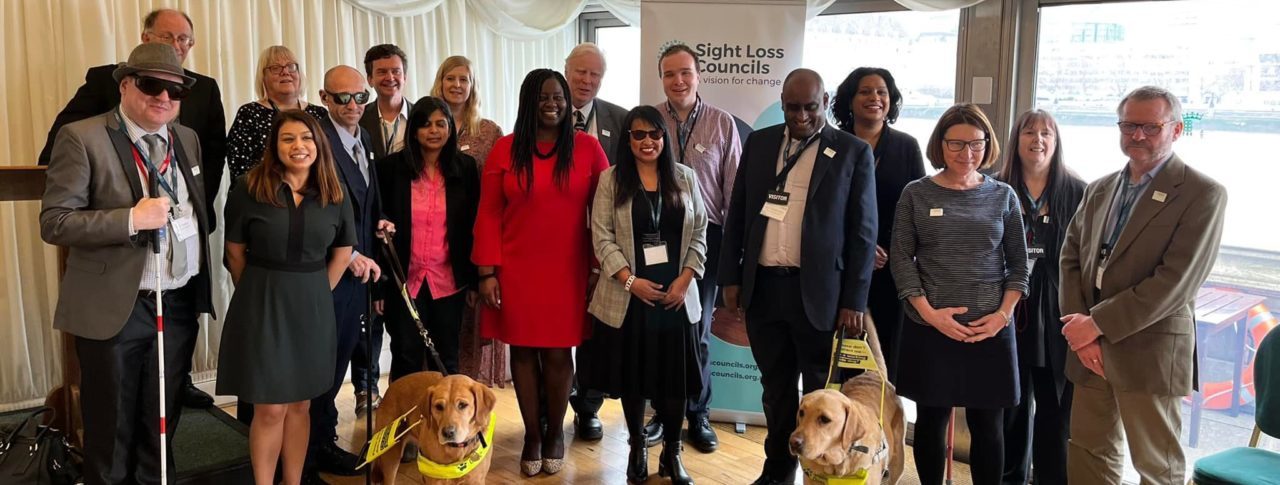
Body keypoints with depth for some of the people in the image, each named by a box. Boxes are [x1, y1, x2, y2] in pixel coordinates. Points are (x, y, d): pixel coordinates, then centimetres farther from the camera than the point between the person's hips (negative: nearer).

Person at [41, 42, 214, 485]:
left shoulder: (187, 139, 8)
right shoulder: (82, 138, -10)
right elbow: (54, 222, -14)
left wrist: (202, 283, 14)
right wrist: (131, 219, -24)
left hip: (181, 304, 5)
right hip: (116, 309, -5)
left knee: (163, 422, 17)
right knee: (112, 430, 10)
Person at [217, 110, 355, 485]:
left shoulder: (335, 197, 0)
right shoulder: (249, 189, -8)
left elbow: (342, 253, 11)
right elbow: (235, 253, 1)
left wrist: (313, 293, 9)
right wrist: (261, 293, 6)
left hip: (313, 307, 3)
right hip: (262, 304, -3)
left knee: (300, 404, 13)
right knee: (270, 409, 1)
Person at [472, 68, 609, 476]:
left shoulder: (588, 147, -1)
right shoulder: (505, 149, -1)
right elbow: (488, 214, -1)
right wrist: (487, 272, -5)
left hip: (567, 271, 0)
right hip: (515, 270, 1)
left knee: (557, 353, 5)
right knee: (523, 351, 8)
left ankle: (555, 432, 25)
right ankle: (532, 434, 23)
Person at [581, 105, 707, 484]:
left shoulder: (684, 177, 6)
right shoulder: (611, 179, 0)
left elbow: (699, 233, 5)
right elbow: (602, 236, -5)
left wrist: (685, 279, -7)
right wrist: (630, 280, -14)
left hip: (676, 294, 1)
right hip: (628, 295, -1)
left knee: (675, 375, 5)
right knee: (632, 374, 8)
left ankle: (672, 452, 21)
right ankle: (637, 447, 26)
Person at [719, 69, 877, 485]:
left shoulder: (854, 152, -2)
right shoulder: (759, 143, 9)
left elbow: (863, 232, -3)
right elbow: (737, 215, 11)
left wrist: (854, 301, -8)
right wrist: (731, 277, 6)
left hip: (819, 292, -3)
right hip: (762, 287, 4)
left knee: (821, 390, 7)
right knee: (776, 385, 15)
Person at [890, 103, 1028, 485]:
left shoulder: (1003, 196, 6)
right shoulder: (917, 194, 2)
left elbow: (1018, 264, 8)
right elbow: (901, 258, -1)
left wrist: (1004, 314, -6)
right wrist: (928, 312, -11)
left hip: (990, 329, 1)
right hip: (929, 328, -1)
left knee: (987, 425, 5)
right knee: (931, 419, 7)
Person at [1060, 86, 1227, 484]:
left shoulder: (1203, 194, -8)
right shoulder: (1099, 190, 12)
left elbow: (1176, 281, -16)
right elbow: (1071, 259, 8)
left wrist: (1098, 323, -16)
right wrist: (1079, 329, -6)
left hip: (1150, 352, -5)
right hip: (1089, 348, 6)